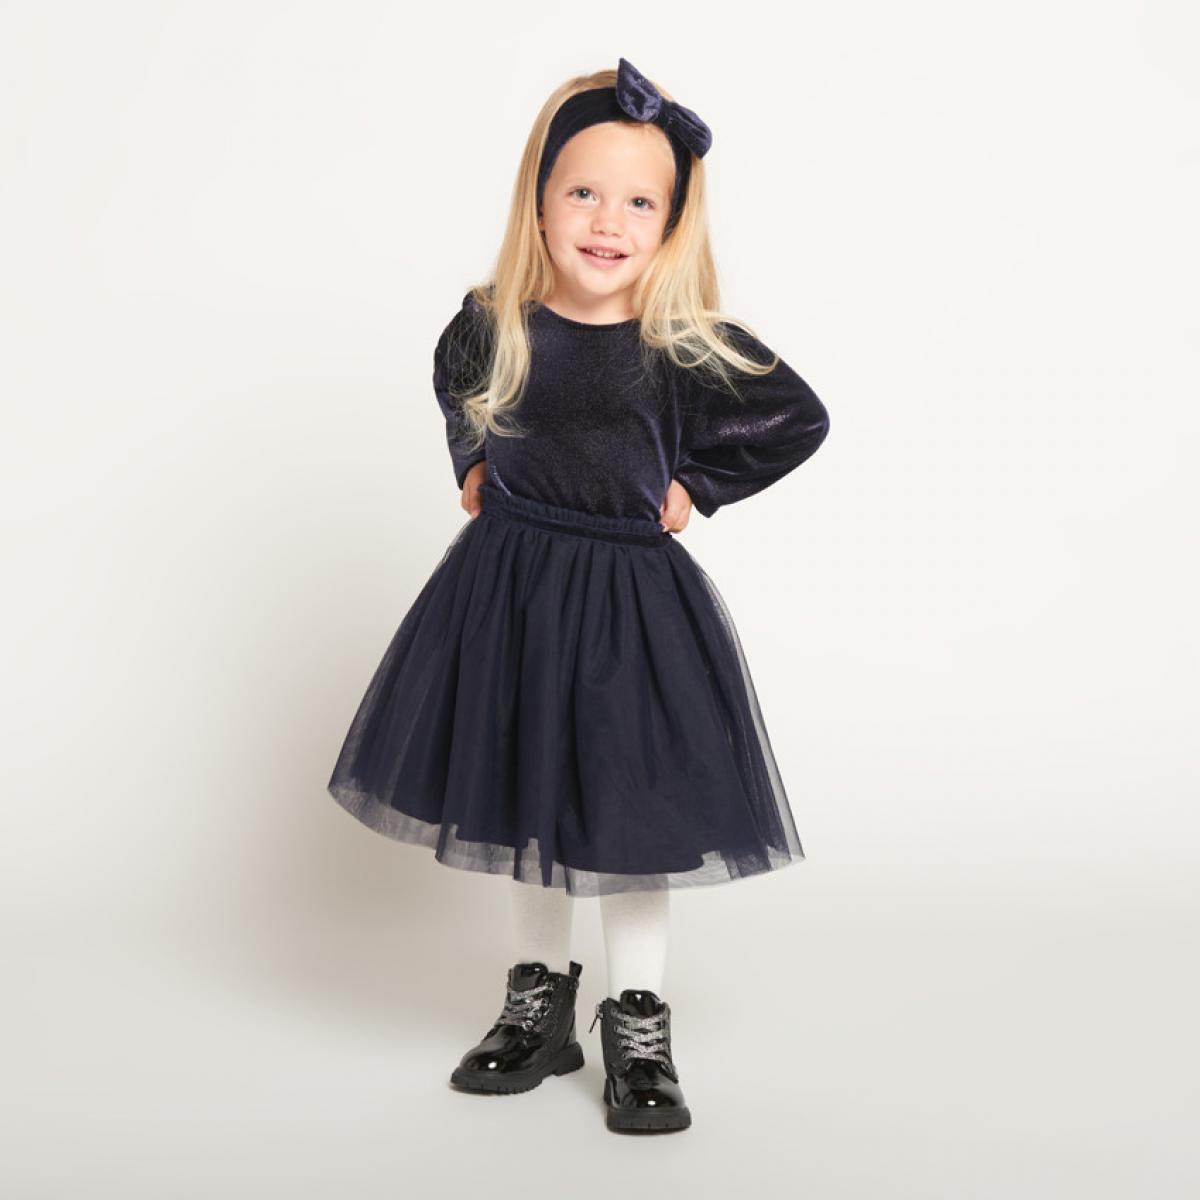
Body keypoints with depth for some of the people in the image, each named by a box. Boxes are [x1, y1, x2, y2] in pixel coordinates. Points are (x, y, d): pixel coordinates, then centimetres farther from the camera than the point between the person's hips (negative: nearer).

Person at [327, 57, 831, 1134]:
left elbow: (801, 419, -3)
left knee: (635, 807, 5)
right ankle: (540, 1002, 32)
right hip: (508, 583, 3)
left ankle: (637, 1025, 23)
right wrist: (473, 468, 7)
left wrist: (696, 488, -5)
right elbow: (455, 388, 19)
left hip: (631, 597, -3)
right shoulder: (492, 324, -4)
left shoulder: (691, 346, -13)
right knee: (527, 800, 14)